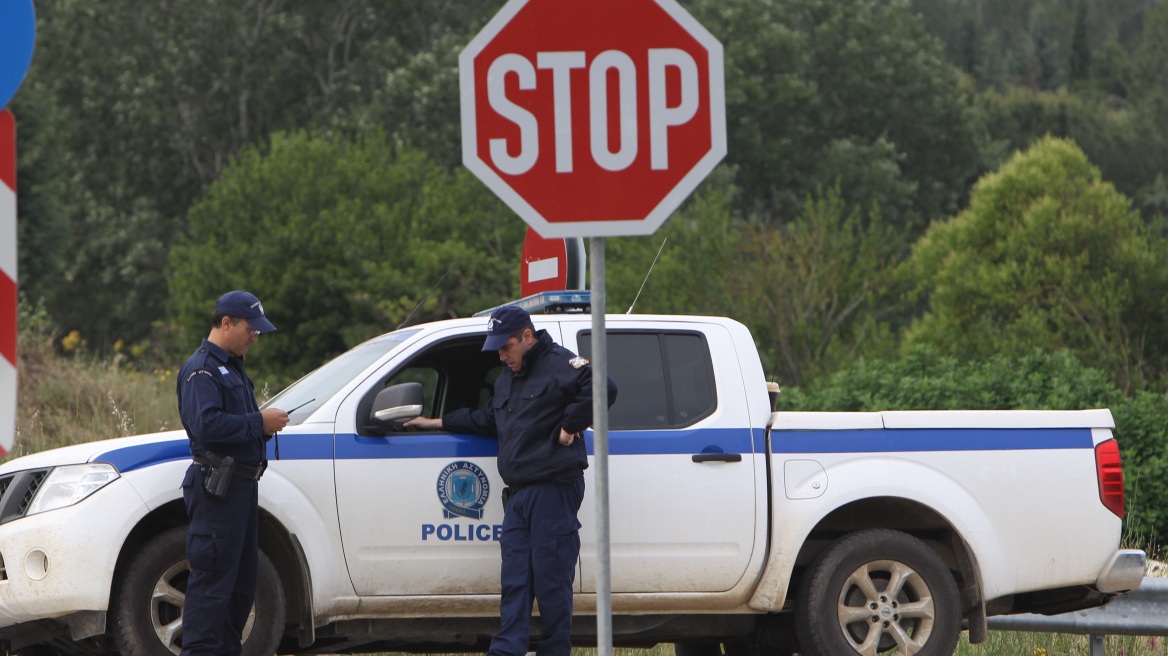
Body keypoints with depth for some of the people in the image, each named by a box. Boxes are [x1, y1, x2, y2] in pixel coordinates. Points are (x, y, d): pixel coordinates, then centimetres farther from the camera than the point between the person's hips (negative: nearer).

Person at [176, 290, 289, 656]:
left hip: (242, 486, 10)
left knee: (243, 577, 13)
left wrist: (265, 425, 7)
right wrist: (258, 423, -20)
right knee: (213, 575, -11)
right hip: (217, 485, -10)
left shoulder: (232, 368, 22)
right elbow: (206, 423, -24)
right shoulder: (202, 369, -11)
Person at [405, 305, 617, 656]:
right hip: (517, 495, 9)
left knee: (551, 581, -6)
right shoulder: (507, 378, 21)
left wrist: (569, 427, -19)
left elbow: (602, 388, -24)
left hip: (553, 491, -9)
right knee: (514, 581, 4)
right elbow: (488, 419, 35)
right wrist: (438, 422, 36)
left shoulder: (559, 365, -9)